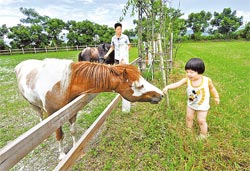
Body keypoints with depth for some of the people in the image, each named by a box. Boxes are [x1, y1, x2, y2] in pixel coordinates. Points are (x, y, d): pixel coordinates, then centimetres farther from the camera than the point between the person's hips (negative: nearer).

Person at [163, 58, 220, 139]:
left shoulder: (207, 80, -24)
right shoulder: (187, 80, -23)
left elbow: (212, 88, -3)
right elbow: (177, 84, -35)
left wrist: (216, 97, 10)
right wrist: (167, 87, -53)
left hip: (202, 105, -2)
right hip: (191, 104, 3)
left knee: (201, 121, 8)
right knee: (189, 117, 19)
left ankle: (203, 135, 36)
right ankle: (189, 130, 46)